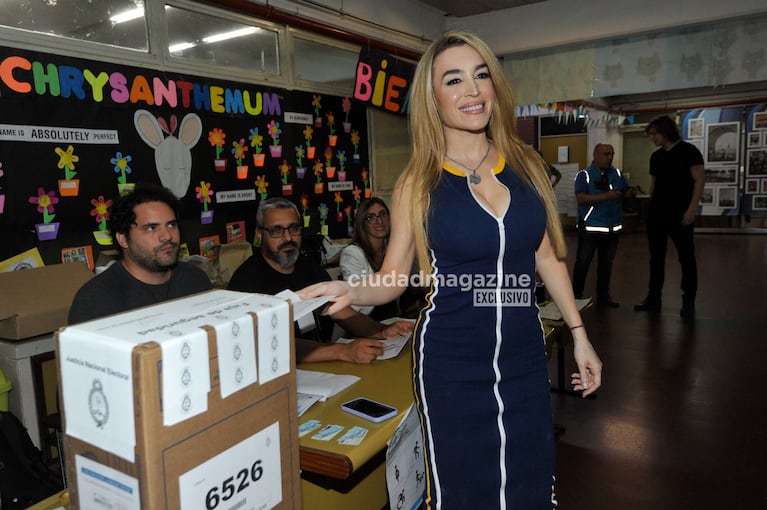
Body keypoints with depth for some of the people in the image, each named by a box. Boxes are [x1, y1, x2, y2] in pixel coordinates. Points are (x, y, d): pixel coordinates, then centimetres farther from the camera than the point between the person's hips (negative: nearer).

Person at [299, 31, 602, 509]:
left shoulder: (525, 165, 0)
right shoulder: (418, 183, -8)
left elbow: (547, 255, 8)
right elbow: (394, 276, -4)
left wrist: (578, 333, 10)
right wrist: (350, 290, -24)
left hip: (524, 357, 3)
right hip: (452, 364, -3)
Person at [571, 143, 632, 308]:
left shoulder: (617, 174, 10)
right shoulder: (584, 175, -6)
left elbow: (627, 190, 11)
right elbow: (581, 198, -18)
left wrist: (629, 193, -14)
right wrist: (606, 196, -24)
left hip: (612, 227, 6)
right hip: (590, 227, -5)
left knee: (606, 262, 13)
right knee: (583, 262, 1)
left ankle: (603, 296, 24)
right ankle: (576, 296, 11)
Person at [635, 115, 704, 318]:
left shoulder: (688, 151, -5)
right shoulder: (656, 156, 12)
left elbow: (699, 181, -9)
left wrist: (691, 209, -16)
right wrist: (651, 206, 11)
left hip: (680, 213, -6)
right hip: (656, 213, 6)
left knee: (686, 257, 2)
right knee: (656, 256, 8)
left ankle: (688, 302, 10)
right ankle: (654, 298, 15)